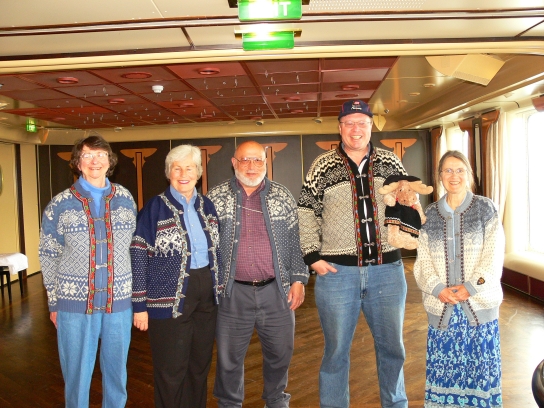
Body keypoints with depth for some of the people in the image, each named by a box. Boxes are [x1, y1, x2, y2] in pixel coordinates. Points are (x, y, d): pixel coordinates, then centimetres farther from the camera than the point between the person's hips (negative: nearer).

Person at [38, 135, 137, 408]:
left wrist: (135, 293, 7)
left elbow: (134, 248, 9)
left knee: (117, 371, 14)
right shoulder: (59, 205, -2)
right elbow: (48, 257, 3)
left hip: (120, 302, 2)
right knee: (77, 374, 10)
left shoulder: (126, 200, 4)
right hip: (75, 303, -2)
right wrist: (54, 303, 4)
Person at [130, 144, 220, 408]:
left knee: (200, 365, 17)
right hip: (170, 298, -5)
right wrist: (140, 305, -11)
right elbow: (138, 258, -9)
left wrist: (219, 289, 12)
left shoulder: (206, 206, 7)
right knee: (171, 371, 8)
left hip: (206, 296, 5)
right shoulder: (155, 208, -8)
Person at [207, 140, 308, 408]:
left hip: (277, 291, 1)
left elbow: (295, 241, 7)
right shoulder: (216, 197, 1)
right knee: (229, 356, 11)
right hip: (233, 293, -1)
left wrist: (298, 279, 1)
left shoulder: (282, 196, 4)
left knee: (280, 353, 13)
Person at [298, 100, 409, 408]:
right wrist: (313, 257, -5)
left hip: (387, 270, 3)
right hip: (338, 271, -2)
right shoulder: (324, 167, 0)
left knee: (392, 347, 17)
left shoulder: (390, 163, 6)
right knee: (337, 350, 10)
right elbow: (306, 213, 1)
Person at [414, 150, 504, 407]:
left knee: (480, 366, 6)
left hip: (479, 304, -1)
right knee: (443, 367, 7)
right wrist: (437, 289, -12)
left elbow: (493, 256, -4)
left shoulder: (485, 208, 2)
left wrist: (470, 288, -14)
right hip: (441, 306, 2)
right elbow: (423, 260, 4)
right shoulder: (430, 214, 7)